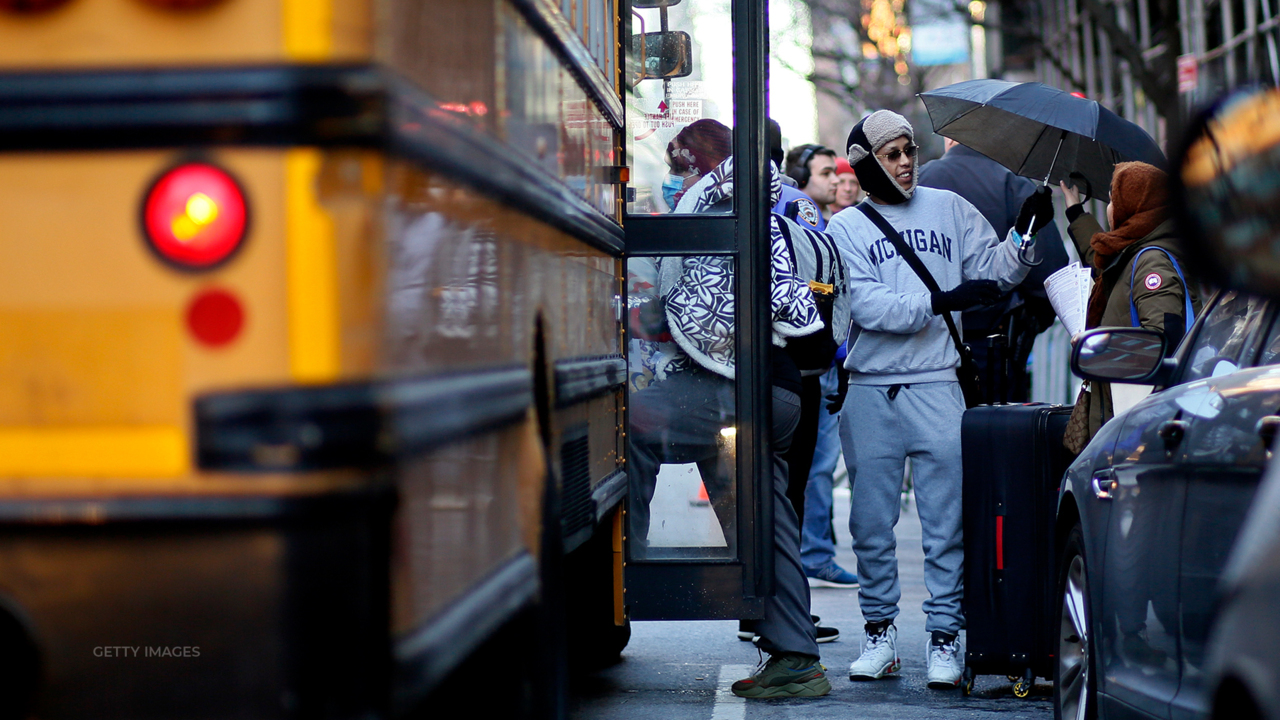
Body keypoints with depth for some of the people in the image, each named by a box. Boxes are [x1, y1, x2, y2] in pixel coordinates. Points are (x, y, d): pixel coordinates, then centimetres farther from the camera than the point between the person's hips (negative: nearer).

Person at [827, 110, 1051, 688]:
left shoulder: (949, 209, 13)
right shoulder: (846, 228, 5)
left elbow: (996, 268, 11)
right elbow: (865, 305, -9)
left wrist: (1025, 234, -7)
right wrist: (941, 302, -17)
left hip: (937, 388, 0)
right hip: (870, 393, 0)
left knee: (947, 521, -2)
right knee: (871, 520, 7)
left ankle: (944, 637, 4)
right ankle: (880, 631, 19)